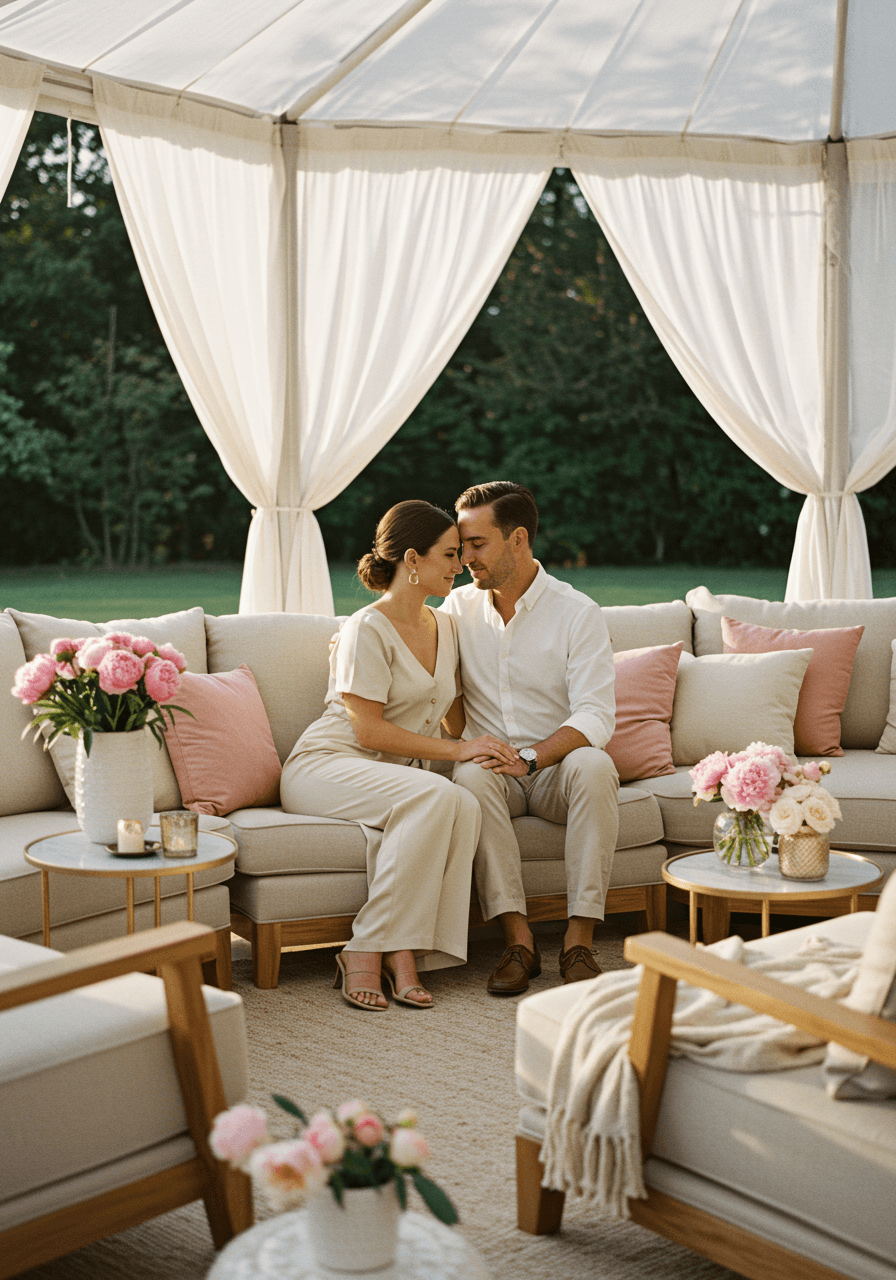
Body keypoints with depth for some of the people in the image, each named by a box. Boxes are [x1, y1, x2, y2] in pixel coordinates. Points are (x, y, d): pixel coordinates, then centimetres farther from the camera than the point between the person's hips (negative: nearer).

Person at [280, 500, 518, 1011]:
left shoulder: (445, 627, 14)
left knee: (466, 806, -28)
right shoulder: (367, 630, -11)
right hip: (325, 767, -6)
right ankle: (368, 951, -29)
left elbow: (456, 721, 19)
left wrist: (493, 749, -1)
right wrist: (456, 750, -18)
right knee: (434, 795, -35)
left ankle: (401, 951, -27)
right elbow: (369, 730, -16)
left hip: (398, 777, 6)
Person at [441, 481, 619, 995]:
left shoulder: (577, 613, -6)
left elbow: (595, 716, -16)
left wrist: (530, 757, -31)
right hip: (494, 766, 2)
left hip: (558, 766, -2)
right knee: (471, 775, -34)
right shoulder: (460, 607, 6)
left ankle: (580, 940, -32)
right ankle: (518, 938, -31)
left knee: (594, 766, -36)